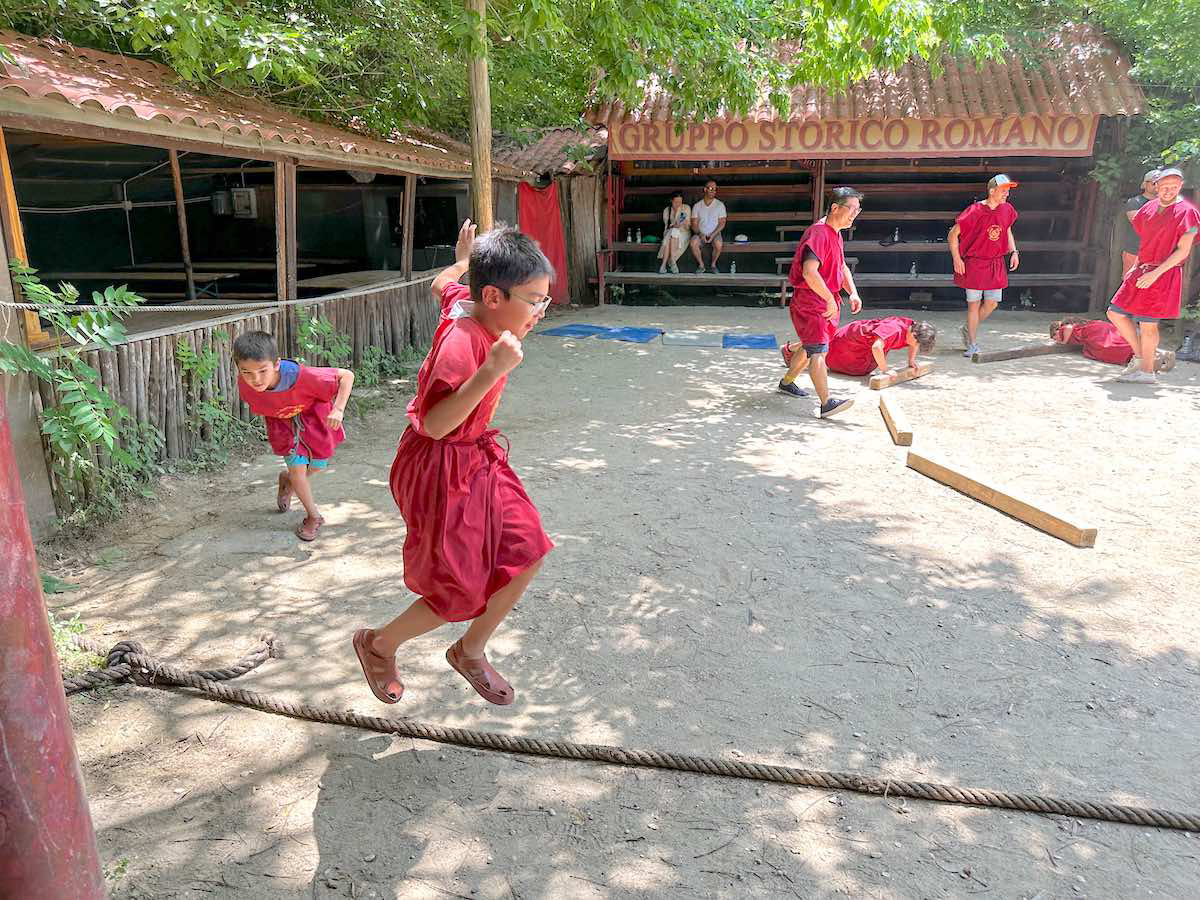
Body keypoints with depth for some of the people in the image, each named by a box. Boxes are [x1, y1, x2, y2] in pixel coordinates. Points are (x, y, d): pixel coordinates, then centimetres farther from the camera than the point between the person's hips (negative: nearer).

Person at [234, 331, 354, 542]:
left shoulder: (302, 376, -44)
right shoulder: (244, 384, -31)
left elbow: (346, 375, -36)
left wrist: (338, 409, -44)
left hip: (312, 416, -1)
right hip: (282, 422, 1)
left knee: (317, 466, 12)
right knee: (297, 468, -5)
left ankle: (287, 480, 47)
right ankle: (313, 517, 19)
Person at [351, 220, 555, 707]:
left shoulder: (464, 301, -3)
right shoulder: (462, 344, -30)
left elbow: (440, 285, 21)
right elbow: (433, 424, -35)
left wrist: (463, 261, 39)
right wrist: (491, 372, -43)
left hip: (477, 458, 10)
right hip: (441, 471, -9)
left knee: (524, 555, 8)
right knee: (461, 592, 2)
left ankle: (470, 651, 30)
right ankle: (379, 644, 30)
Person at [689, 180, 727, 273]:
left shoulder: (720, 205, 2)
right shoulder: (697, 206, 5)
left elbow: (722, 223, -3)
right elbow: (694, 224, 2)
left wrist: (713, 235, -17)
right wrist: (700, 234, -17)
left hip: (715, 234, -1)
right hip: (700, 234, 1)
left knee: (719, 244, -34)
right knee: (693, 243, -31)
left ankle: (713, 264, -8)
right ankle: (701, 265, -11)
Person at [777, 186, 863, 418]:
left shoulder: (835, 234, 14)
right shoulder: (819, 233, -19)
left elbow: (842, 267, 23)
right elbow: (809, 271, -30)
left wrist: (853, 293, 8)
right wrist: (830, 299, -27)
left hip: (827, 301, 10)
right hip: (809, 301, -10)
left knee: (811, 346, 21)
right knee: (818, 350, -16)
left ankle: (787, 382, 40)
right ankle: (826, 403, -22)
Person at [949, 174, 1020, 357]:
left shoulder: (1007, 209, 2)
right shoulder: (975, 211, -15)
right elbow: (953, 234, -9)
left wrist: (1014, 251, 10)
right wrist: (956, 259, -14)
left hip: (996, 264, 5)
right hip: (974, 264, -5)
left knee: (992, 303, 5)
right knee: (974, 304, 0)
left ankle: (969, 330, 30)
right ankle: (972, 344, 11)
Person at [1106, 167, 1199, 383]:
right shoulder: (1149, 208, 11)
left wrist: (1155, 273, -19)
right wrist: (1135, 266, 10)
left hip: (1164, 274, -7)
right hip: (1142, 271, 7)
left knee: (1147, 324, -5)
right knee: (1115, 313, 7)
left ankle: (1147, 371, 7)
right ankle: (1140, 355, 20)